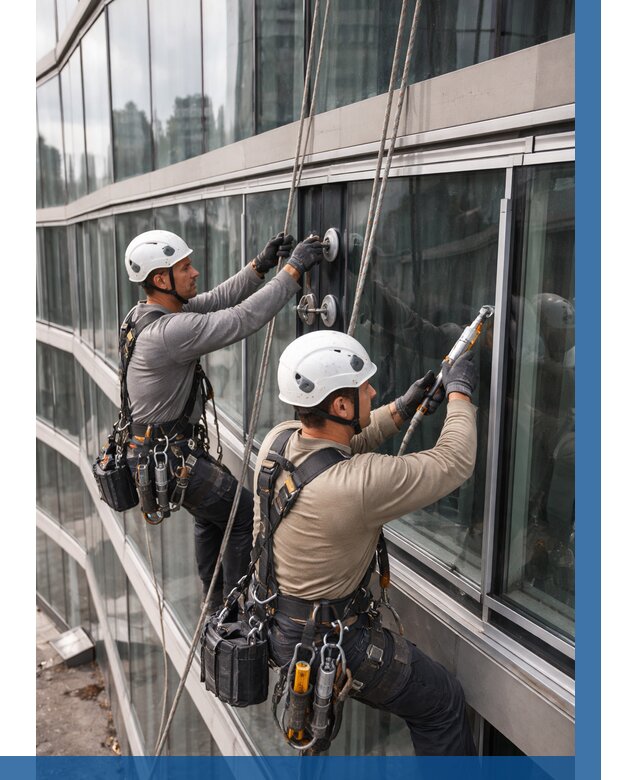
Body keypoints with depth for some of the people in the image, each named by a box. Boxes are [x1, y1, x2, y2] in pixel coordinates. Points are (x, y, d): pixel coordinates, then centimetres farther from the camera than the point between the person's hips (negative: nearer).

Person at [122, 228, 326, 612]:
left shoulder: (154, 312, 1)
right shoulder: (169, 332, -29)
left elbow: (217, 300, 7)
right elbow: (243, 319, -31)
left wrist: (261, 264, -1)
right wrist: (293, 269, -25)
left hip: (160, 447, 10)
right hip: (171, 457, -10)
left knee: (213, 515, 27)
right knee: (248, 518, 1)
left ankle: (216, 604, 41)